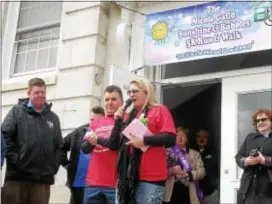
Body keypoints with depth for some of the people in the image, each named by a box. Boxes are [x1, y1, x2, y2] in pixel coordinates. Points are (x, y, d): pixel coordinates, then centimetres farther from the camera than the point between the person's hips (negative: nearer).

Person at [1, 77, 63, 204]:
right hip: (17, 176, -2)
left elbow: (59, 146, 16)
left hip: (43, 179, 3)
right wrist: (15, 158, -11)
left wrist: (53, 166, 4)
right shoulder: (17, 111, 7)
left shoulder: (53, 118, 17)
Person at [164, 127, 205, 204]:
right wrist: (171, 170, -18)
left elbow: (201, 171, 4)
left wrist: (187, 174, -12)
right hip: (171, 193, -1)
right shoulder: (168, 152, 13)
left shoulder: (195, 154, 17)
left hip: (188, 193, 2)